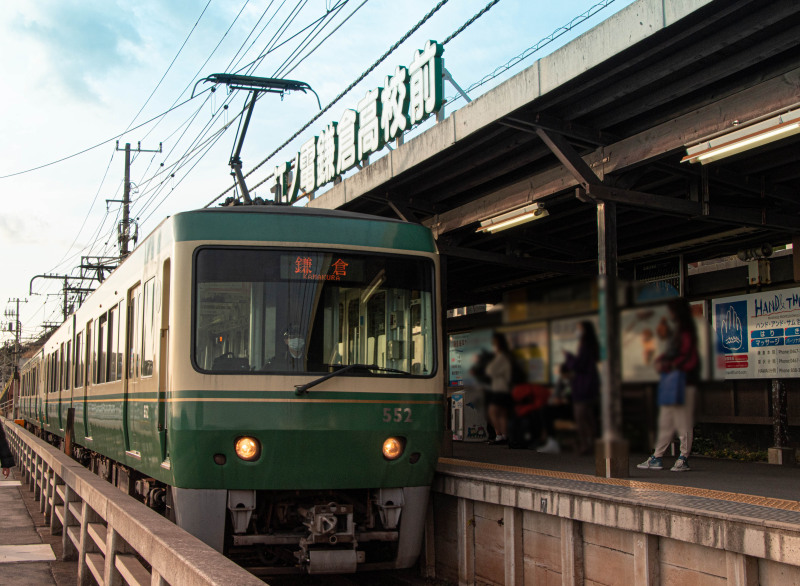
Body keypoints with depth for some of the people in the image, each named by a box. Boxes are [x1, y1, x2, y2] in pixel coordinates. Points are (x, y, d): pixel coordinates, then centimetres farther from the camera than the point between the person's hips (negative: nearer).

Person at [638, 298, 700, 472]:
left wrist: (668, 365, -17)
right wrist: (660, 360, 6)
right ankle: (656, 458, 14)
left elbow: (688, 359, -16)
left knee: (683, 422, -4)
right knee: (665, 421, 10)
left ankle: (683, 459, 1)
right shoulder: (675, 331, 18)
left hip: (684, 381, -10)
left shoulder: (686, 332, -10)